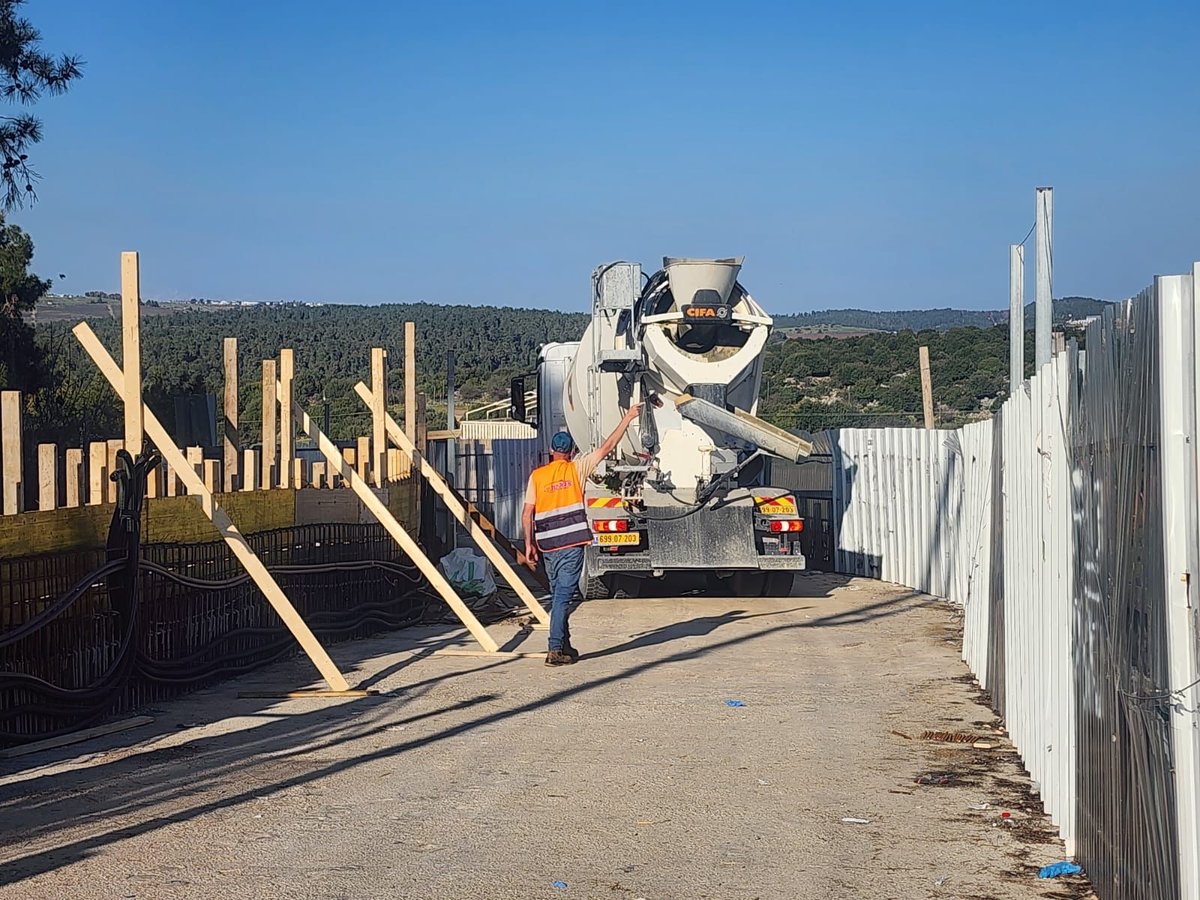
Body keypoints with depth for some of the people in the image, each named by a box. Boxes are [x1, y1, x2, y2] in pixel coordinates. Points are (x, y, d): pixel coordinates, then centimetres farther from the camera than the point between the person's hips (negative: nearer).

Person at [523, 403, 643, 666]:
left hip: (547, 544, 4)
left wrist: (529, 543, 8)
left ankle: (563, 646, 24)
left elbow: (527, 512, 2)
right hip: (572, 543, -3)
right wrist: (627, 420, 10)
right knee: (563, 596, -6)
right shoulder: (576, 469, -1)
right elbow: (607, 448, 3)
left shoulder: (537, 475, 5)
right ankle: (555, 649, -12)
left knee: (558, 595, 16)